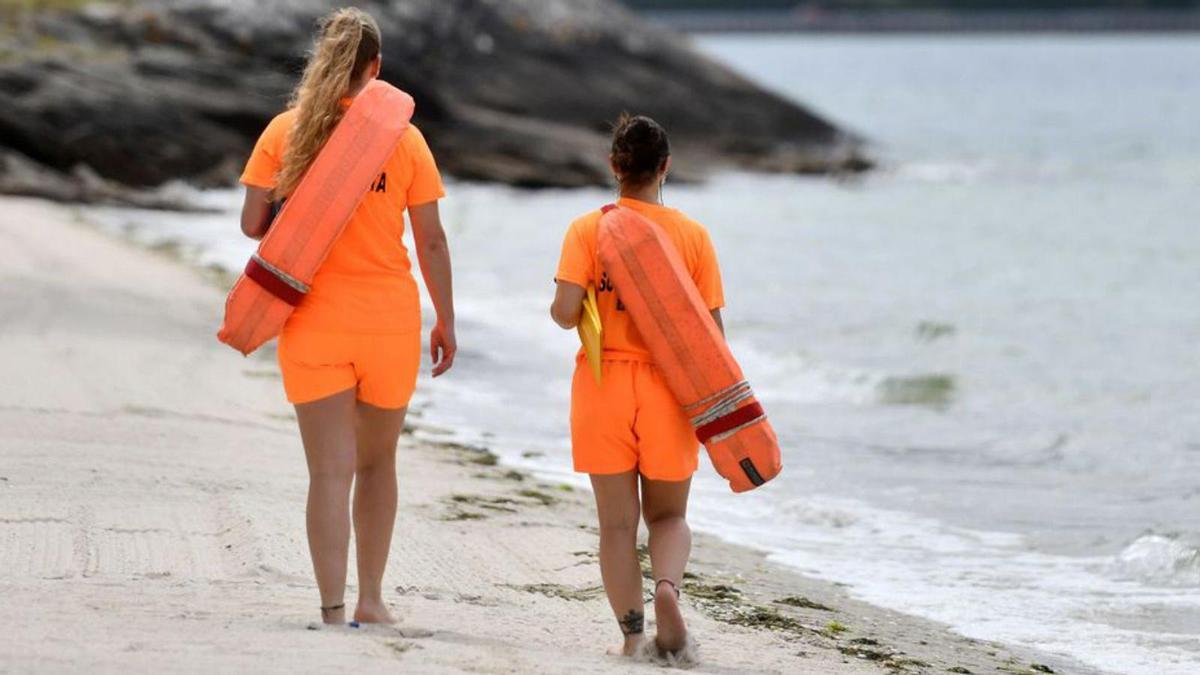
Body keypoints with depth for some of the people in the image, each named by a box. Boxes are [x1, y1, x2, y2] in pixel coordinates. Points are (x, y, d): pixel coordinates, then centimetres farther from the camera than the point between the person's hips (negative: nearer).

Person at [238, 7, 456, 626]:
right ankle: (371, 599, 21)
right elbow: (431, 240, 0)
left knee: (331, 470, 0)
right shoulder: (403, 139, -2)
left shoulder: (286, 132, -2)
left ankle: (334, 609, -9)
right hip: (389, 319, 0)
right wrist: (445, 321, 10)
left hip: (313, 321, 0)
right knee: (377, 463, 17)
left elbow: (253, 224, -2)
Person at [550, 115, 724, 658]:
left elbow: (565, 312, -15)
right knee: (669, 514, 15)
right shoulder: (693, 235, -1)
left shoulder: (588, 230, -5)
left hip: (603, 386, -1)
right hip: (668, 390, 1)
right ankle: (667, 587, -13)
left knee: (616, 522, 9)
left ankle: (632, 632, 3)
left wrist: (559, 312, 9)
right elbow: (712, 331, -2)